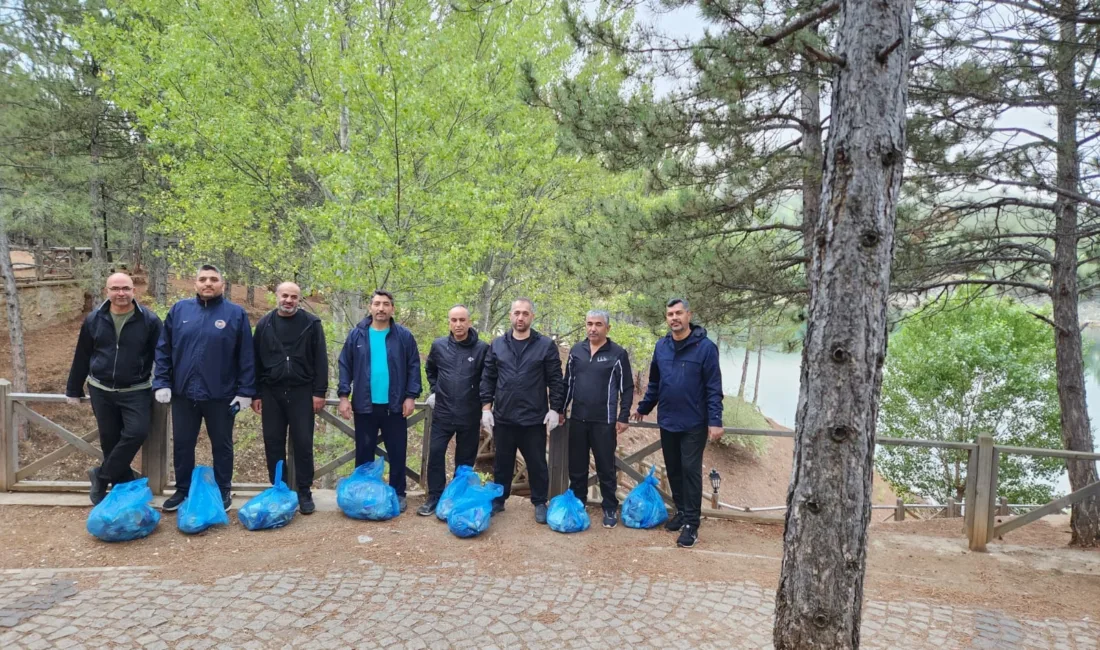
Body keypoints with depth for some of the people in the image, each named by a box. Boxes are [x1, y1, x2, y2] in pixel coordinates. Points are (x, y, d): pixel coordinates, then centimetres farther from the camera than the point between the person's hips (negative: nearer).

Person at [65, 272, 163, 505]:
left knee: (137, 432, -19)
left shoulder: (149, 320, -8)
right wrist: (74, 390, 12)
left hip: (136, 391, -3)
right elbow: (82, 357, 9)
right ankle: (125, 486, 21)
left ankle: (101, 476, 1)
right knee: (110, 440, 7)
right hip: (101, 391, 3)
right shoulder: (94, 319, 1)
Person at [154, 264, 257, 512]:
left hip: (221, 396, -2)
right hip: (183, 393, 3)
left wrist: (245, 391, -8)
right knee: (182, 445, 14)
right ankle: (182, 491, 31)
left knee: (222, 445, 11)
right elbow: (163, 350, 6)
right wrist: (161, 383, -2)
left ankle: (223, 492, 26)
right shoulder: (179, 310, 4)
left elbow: (246, 357, -4)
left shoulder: (236, 313, -4)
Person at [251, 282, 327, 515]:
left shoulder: (311, 323, -1)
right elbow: (256, 361, 9)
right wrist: (255, 394, 5)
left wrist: (319, 392, -7)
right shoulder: (264, 324, 6)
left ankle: (304, 492, 11)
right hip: (271, 392, 3)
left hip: (301, 392, -2)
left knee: (303, 443, 0)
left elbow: (320, 360, -2)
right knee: (273, 443, 7)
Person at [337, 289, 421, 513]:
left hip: (394, 405, 0)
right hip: (364, 405, 1)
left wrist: (411, 396, -6)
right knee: (364, 453, 12)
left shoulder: (404, 336, 0)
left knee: (397, 453, 8)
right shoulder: (356, 335, 2)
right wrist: (344, 396, -5)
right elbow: (345, 366, 3)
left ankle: (398, 493, 22)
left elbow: (414, 367, 1)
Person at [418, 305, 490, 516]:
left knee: (465, 458, 10)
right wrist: (434, 390, 11)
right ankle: (435, 497, 14)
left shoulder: (482, 348, -8)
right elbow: (429, 369, 19)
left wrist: (484, 402, 1)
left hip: (470, 415, -1)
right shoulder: (438, 345, 0)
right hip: (442, 412, 2)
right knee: (435, 453, 1)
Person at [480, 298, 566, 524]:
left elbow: (555, 380, -1)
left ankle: (540, 503, 25)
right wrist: (486, 407, 1)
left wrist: (555, 409, -6)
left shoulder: (546, 345, -2)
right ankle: (498, 500, 31)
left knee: (537, 464, 9)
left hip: (534, 418, -2)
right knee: (502, 463, 15)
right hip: (503, 417, 2)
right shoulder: (497, 344, 5)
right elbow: (488, 378, 7)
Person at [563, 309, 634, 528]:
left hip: (604, 421, -4)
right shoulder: (576, 350, 6)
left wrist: (624, 417, -6)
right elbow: (568, 383, 14)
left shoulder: (618, 353, -5)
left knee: (606, 468, 5)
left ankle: (610, 509, 19)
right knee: (576, 467, 12)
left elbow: (627, 388, -2)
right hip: (577, 419, 4)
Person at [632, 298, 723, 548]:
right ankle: (681, 512, 29)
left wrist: (715, 420, -17)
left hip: (694, 423, -5)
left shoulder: (705, 346, -11)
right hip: (667, 421, 5)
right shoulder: (661, 346, 4)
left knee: (691, 471, 0)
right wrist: (643, 407, 17)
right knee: (673, 470, 13)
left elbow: (714, 387, -12)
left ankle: (691, 523, 9)